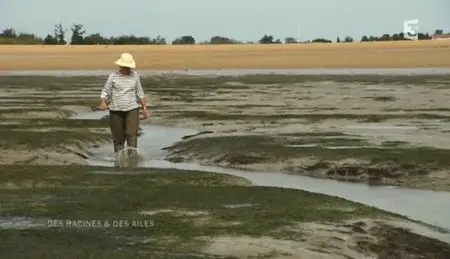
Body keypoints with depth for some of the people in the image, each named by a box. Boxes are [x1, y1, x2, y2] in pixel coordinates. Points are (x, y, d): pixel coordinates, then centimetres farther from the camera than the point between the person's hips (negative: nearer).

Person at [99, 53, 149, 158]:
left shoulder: (135, 75, 3)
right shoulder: (113, 76, -3)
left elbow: (139, 93, 12)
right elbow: (105, 92, -2)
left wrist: (144, 107, 8)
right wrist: (103, 103, -22)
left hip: (132, 109, 0)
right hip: (116, 110, 0)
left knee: (132, 133, -16)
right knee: (118, 136, 6)